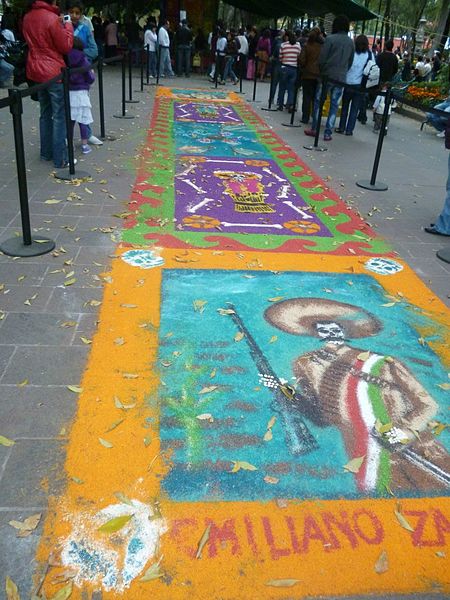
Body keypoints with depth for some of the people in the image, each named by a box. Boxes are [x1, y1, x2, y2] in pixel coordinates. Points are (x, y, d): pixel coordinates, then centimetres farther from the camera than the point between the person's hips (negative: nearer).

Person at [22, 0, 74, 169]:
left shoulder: (27, 18, 7)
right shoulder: (52, 18, -15)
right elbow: (66, 47, -11)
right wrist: (67, 26, 2)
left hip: (36, 72, 8)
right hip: (54, 72, -7)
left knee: (45, 114, 17)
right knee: (60, 117, -3)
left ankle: (46, 152, 23)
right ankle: (60, 158, -2)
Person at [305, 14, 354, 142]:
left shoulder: (330, 39, -8)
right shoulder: (351, 42, 6)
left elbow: (322, 59, -9)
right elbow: (350, 62, 11)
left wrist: (322, 70, 8)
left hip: (327, 76, -3)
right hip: (341, 78, 3)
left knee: (318, 102, 9)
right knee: (334, 105, 6)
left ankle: (314, 129, 10)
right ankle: (328, 133, 5)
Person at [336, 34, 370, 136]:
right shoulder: (369, 55, -2)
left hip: (349, 83, 0)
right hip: (361, 85, 1)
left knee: (345, 106, 13)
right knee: (355, 108, 6)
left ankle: (341, 128, 12)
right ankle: (349, 130, 5)